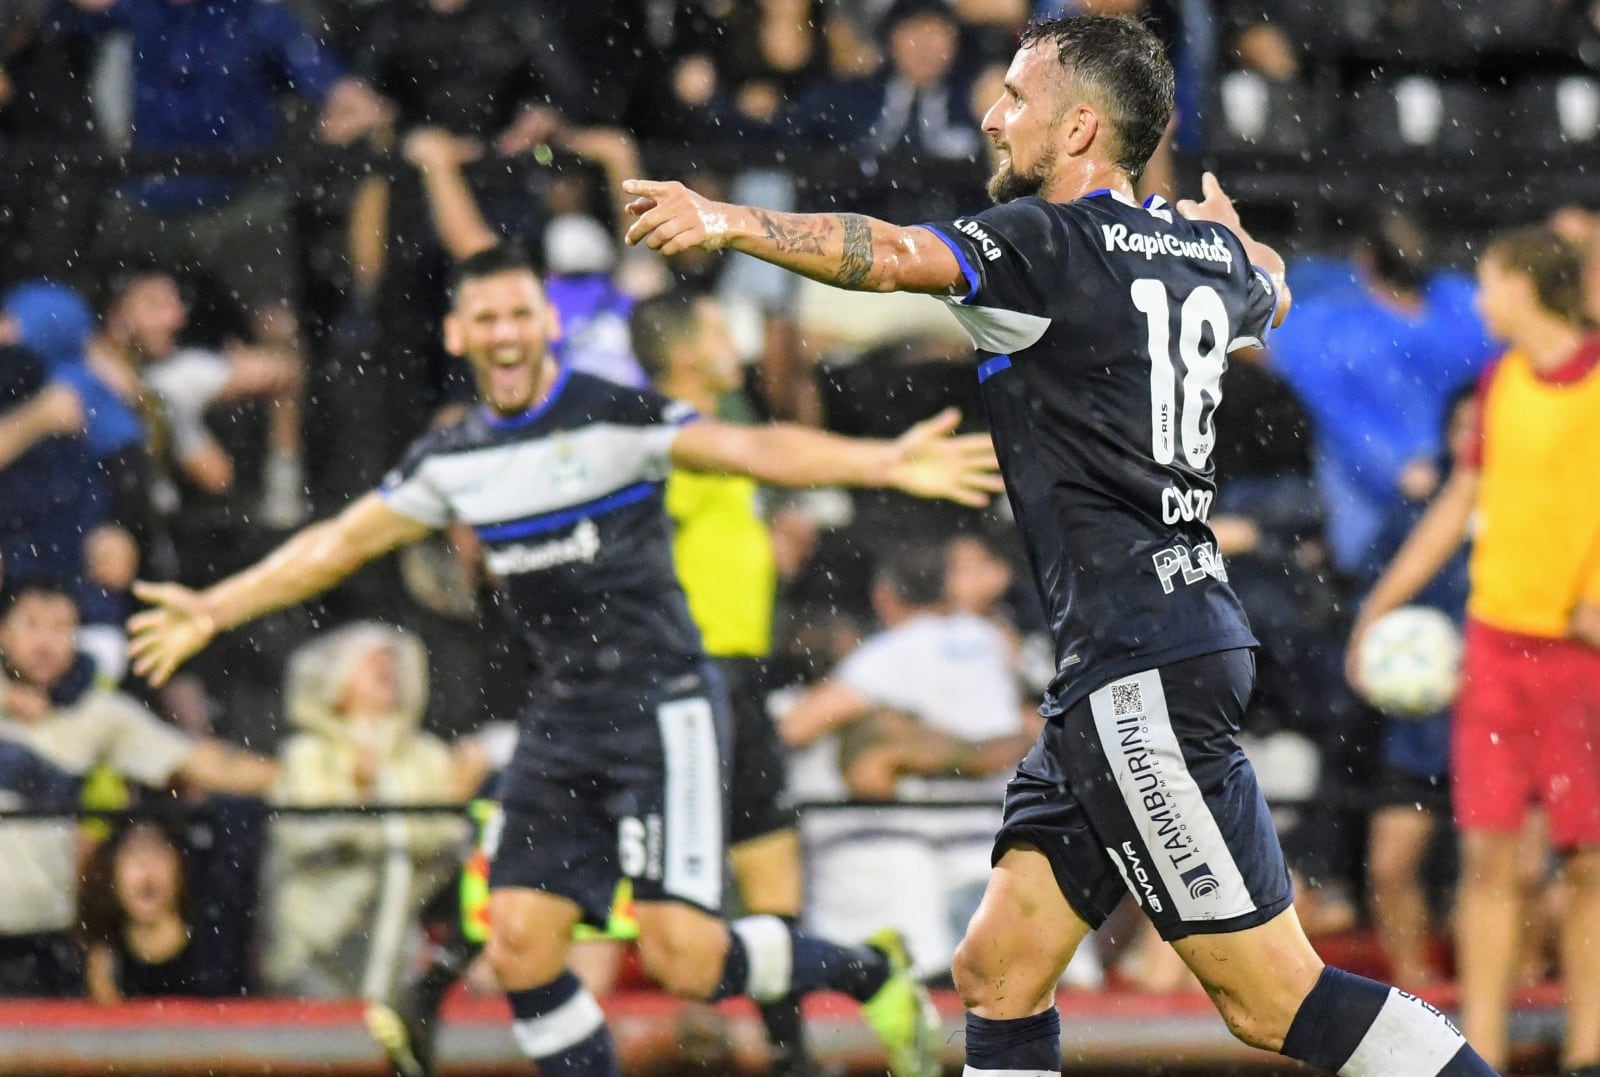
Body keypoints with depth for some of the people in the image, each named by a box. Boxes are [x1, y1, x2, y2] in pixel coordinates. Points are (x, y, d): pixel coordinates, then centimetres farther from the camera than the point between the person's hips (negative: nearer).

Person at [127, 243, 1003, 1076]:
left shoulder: (615, 417, -9)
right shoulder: (451, 460, 9)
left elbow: (752, 449, -20)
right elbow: (341, 542, 21)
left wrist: (883, 463, -35)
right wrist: (213, 609, 24)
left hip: (661, 706, -6)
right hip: (560, 721, 6)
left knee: (682, 952, -16)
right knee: (520, 946, -3)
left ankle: (870, 972, 10)